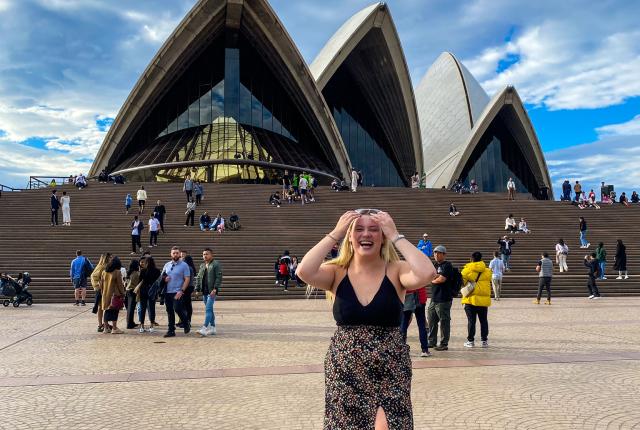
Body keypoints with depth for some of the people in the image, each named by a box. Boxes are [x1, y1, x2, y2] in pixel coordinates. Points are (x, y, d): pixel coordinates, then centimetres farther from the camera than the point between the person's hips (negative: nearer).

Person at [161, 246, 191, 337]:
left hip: (177, 292, -5)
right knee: (169, 312, 8)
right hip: (167, 292, 5)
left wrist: (181, 291, -17)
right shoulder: (167, 265, 12)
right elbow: (162, 277, 20)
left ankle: (186, 324, 12)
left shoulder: (184, 265, -3)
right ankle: (171, 330, 15)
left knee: (177, 309, -14)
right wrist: (164, 279, -5)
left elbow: (187, 279, -8)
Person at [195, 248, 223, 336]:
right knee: (209, 310, 12)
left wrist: (215, 289, -18)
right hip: (204, 291, 7)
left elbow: (219, 277, -11)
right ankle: (212, 328, 18)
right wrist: (197, 289, 12)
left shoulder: (216, 264, -4)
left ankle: (204, 328, -19)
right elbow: (198, 278, 21)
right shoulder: (202, 266, 17)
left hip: (212, 291, -7)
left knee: (208, 309, -14)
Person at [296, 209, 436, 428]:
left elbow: (427, 274, -26)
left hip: (390, 372, -1)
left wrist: (396, 236, -17)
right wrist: (335, 234, -14)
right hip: (344, 371, 2)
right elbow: (304, 272, -21)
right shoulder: (337, 273, -2)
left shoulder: (396, 271, -5)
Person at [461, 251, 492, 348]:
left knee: (471, 321, 4)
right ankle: (484, 341, 13)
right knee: (484, 321, 11)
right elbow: (489, 281, 8)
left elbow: (461, 281, -7)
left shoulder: (467, 270, -7)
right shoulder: (487, 271, 2)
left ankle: (470, 341, 7)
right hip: (483, 300, 2)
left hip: (470, 299, -2)